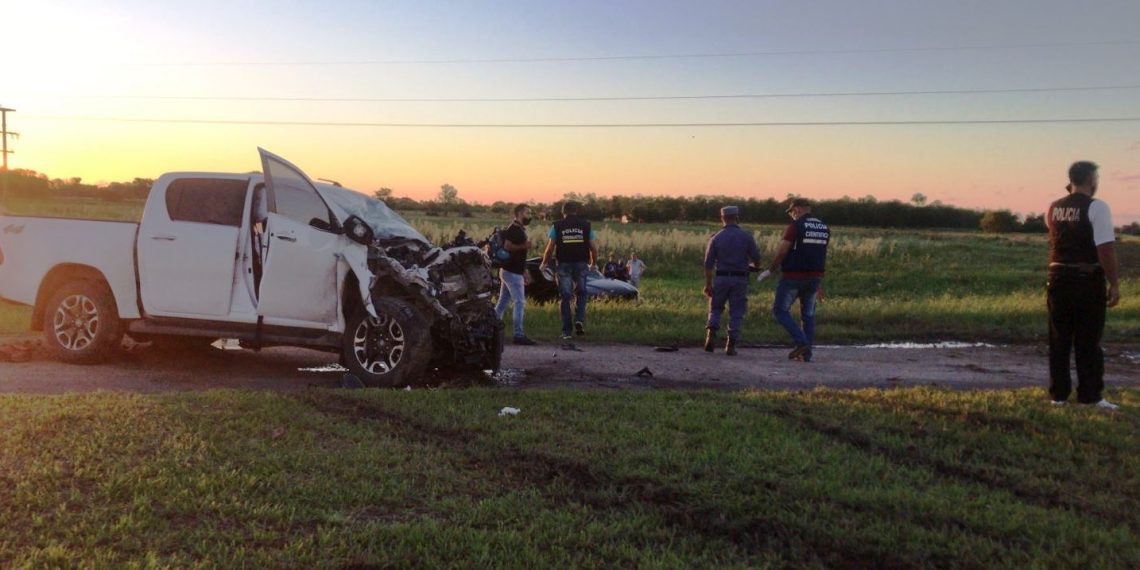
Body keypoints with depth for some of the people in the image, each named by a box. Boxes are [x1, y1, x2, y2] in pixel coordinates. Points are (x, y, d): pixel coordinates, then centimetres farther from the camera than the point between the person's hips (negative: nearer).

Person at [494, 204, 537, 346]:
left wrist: (523, 272, 21)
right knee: (520, 302, -10)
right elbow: (507, 246, -25)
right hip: (512, 272, -10)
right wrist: (524, 246, -25)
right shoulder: (514, 229, -13)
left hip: (510, 271, 10)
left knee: (502, 302, 11)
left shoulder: (519, 229, 17)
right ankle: (519, 335, -9)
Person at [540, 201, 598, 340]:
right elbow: (593, 247, 2)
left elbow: (550, 247, -4)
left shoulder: (557, 226, 2)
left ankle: (566, 331, 4)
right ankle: (579, 319, -6)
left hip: (564, 265, -1)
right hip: (581, 264, 1)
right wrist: (593, 263, 18)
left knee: (565, 297, 5)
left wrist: (544, 263, 9)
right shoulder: (586, 225, 5)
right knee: (580, 294, 17)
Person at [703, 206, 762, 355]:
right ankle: (731, 345, 4)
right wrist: (752, 265, 22)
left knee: (715, 308, 17)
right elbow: (756, 259, -2)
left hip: (721, 278, 1)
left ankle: (711, 333, -4)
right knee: (736, 313, 7)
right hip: (740, 279, -1)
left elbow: (708, 263, -2)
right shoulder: (746, 236, -2)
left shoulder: (716, 238, 0)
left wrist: (708, 284, 2)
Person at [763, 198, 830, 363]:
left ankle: (801, 342, -10)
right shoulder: (824, 228, 10)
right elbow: (822, 256, 15)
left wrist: (770, 270, -3)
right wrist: (820, 282, 20)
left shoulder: (795, 226, -11)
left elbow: (782, 251, -15)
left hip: (793, 277, -6)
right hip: (814, 278, 6)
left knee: (780, 310, 5)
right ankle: (806, 354, 9)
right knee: (808, 315, 11)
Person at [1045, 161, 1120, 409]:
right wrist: (1114, 285, -12)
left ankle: (1058, 394, 13)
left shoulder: (1053, 208, 7)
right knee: (1088, 342, 2)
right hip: (1089, 280, -5)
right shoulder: (1096, 207, -11)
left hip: (1059, 278, 5)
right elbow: (1106, 248, -17)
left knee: (1059, 340, 10)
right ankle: (1090, 396, 6)